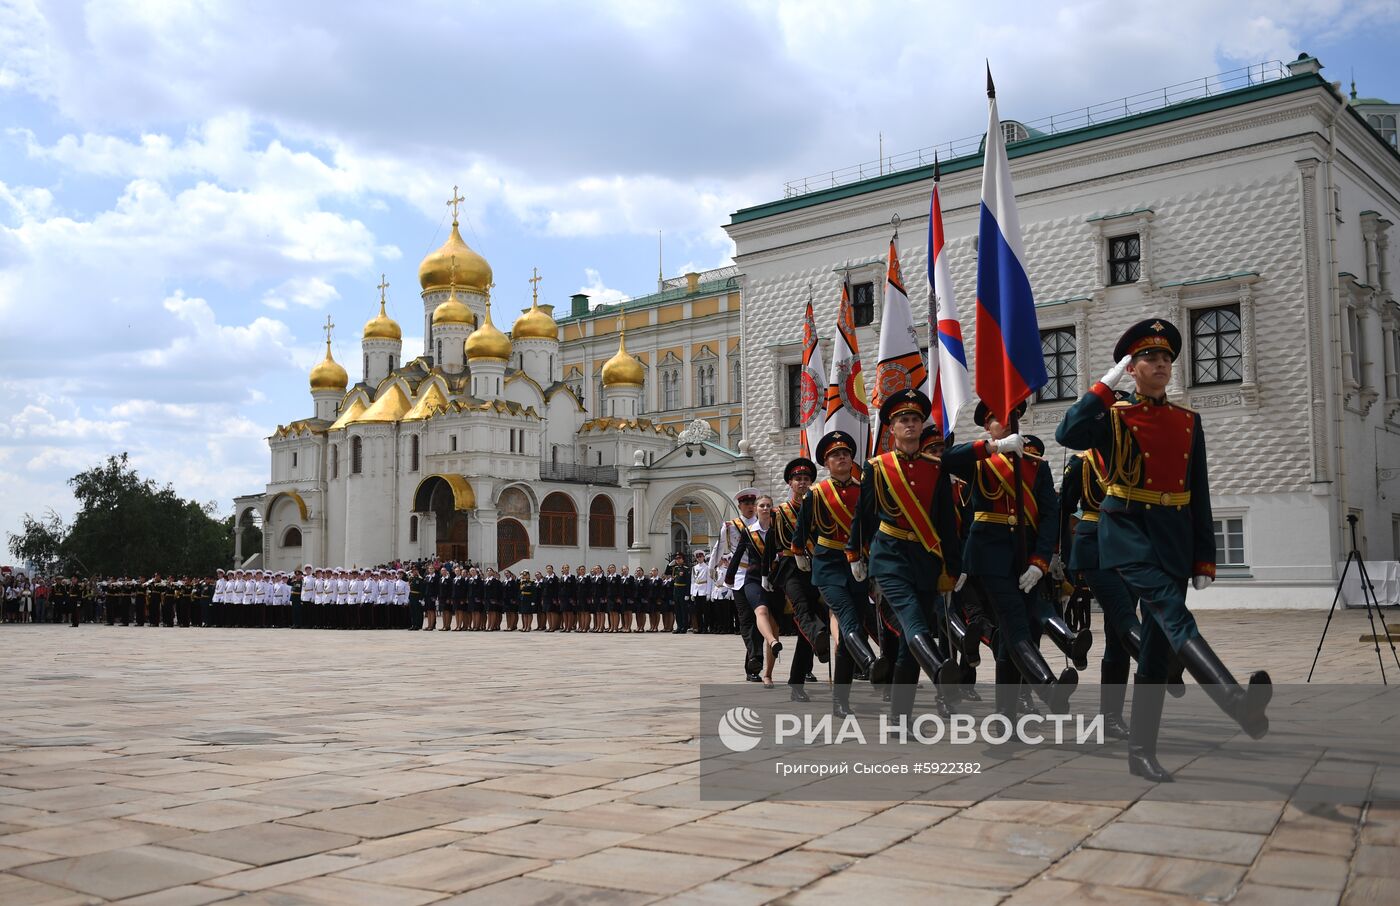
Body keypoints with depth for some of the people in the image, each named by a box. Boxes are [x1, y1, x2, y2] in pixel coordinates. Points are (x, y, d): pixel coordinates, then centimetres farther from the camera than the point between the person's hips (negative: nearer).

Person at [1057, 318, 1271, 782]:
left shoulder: (1189, 421, 13)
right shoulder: (1114, 416, 2)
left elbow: (1199, 495, 13)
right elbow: (1068, 435, -20)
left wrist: (1204, 559, 9)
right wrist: (1107, 383, -13)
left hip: (1175, 537, 5)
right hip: (1127, 530, -5)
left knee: (1158, 642, 4)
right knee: (1172, 612, -27)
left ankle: (1141, 749, 10)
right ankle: (1236, 700, -46)